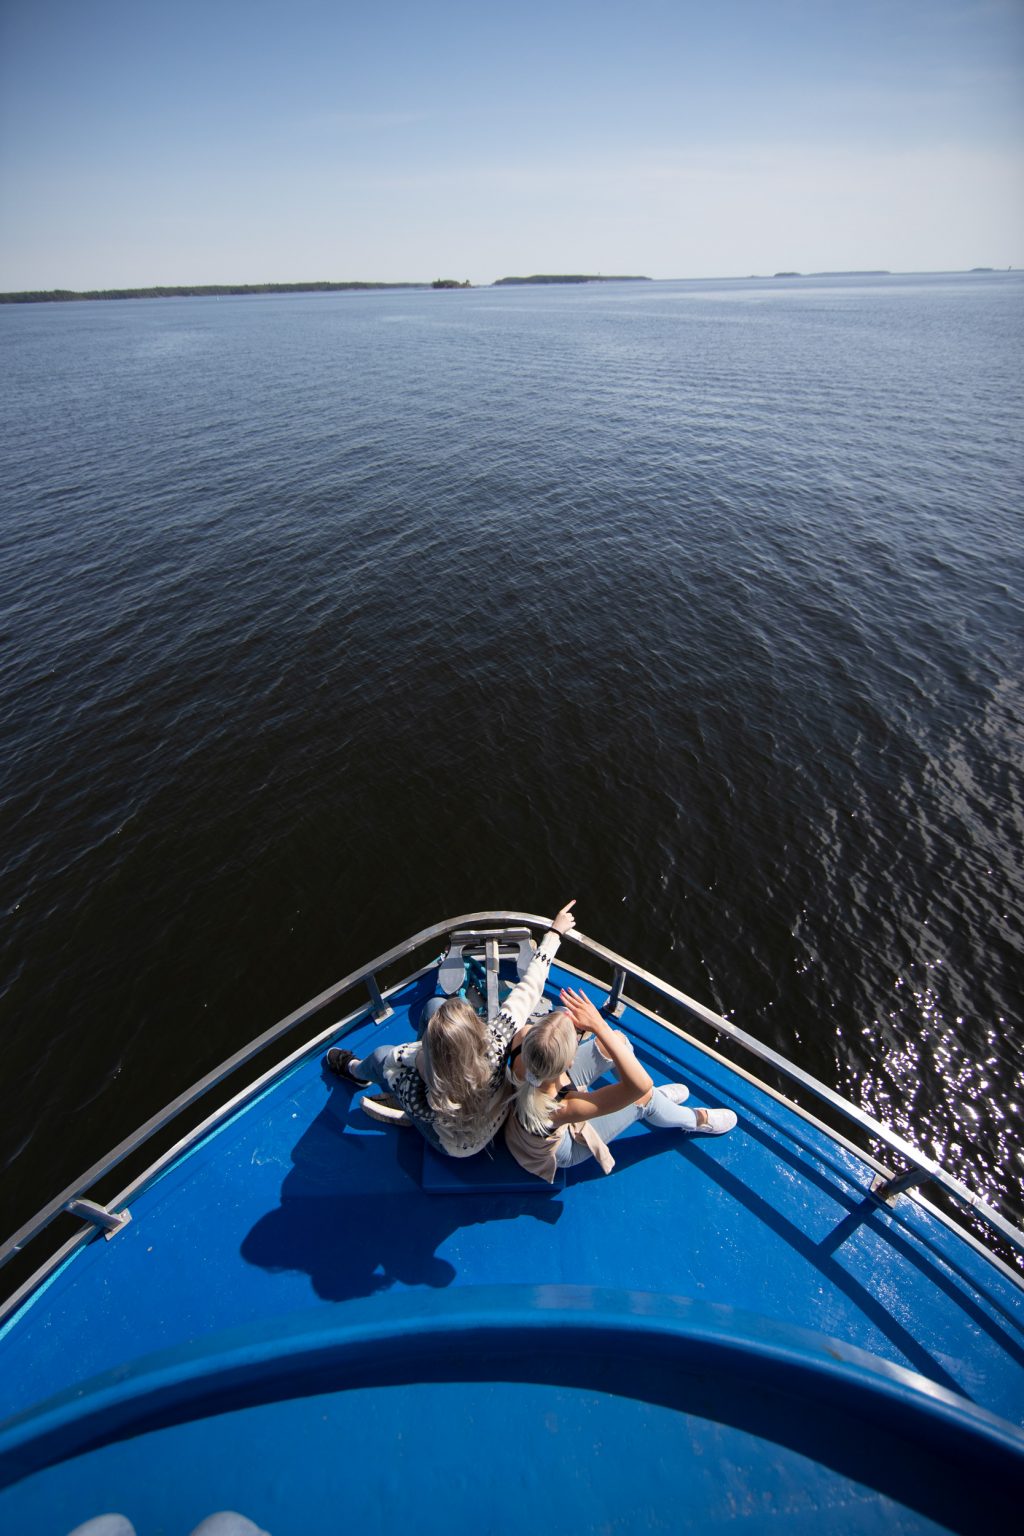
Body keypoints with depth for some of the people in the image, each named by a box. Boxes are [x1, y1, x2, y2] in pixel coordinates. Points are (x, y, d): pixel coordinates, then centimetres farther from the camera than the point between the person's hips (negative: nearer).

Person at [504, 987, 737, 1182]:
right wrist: (599, 1026, -52)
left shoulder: (523, 1040, -36)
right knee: (642, 1096, -9)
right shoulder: (561, 1109, -47)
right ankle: (696, 1121, 28)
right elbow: (641, 1084, -50)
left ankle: (656, 1096, 29)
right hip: (560, 1149, -5)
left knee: (617, 1039, -4)